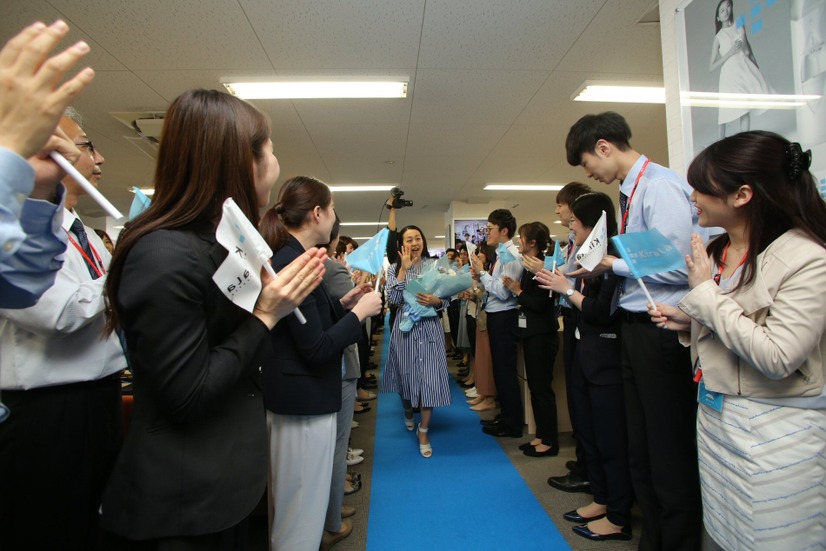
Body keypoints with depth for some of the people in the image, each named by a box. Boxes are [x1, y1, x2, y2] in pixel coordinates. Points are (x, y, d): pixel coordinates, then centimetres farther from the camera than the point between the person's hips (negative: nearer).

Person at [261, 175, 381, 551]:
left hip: (295, 397, 10)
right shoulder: (294, 263, -22)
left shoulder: (287, 258, 8)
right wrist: (360, 312, -14)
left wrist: (344, 303, 6)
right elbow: (316, 349, -24)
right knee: (304, 505, 8)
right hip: (305, 402, -10)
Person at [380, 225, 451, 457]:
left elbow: (447, 300, 2)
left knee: (430, 377, -4)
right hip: (405, 327, 1)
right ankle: (408, 412, 44)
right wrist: (404, 268, -13)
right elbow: (393, 299, -12)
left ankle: (423, 431, 11)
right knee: (407, 374, 12)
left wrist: (436, 301, -20)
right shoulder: (394, 269, 4)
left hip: (430, 327, 0)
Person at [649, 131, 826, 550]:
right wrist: (688, 318, -1)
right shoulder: (715, 252, 4)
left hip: (774, 433, -7)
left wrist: (705, 291, -21)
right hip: (714, 417, 7)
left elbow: (775, 357, -25)